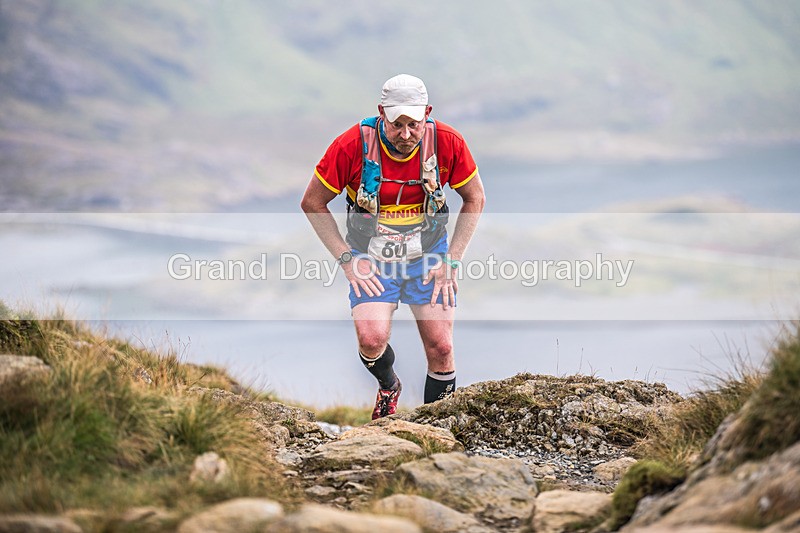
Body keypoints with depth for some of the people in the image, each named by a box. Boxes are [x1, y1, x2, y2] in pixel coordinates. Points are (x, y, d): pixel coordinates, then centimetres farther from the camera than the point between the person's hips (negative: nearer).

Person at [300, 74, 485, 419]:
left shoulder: (446, 142, -14)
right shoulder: (352, 145, -19)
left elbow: (475, 199, 2)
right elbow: (313, 203, -6)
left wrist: (452, 260, -4)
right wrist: (346, 259, -10)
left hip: (429, 256, 1)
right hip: (372, 260, -1)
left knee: (440, 347, -5)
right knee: (371, 339, -21)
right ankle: (388, 386, 15)